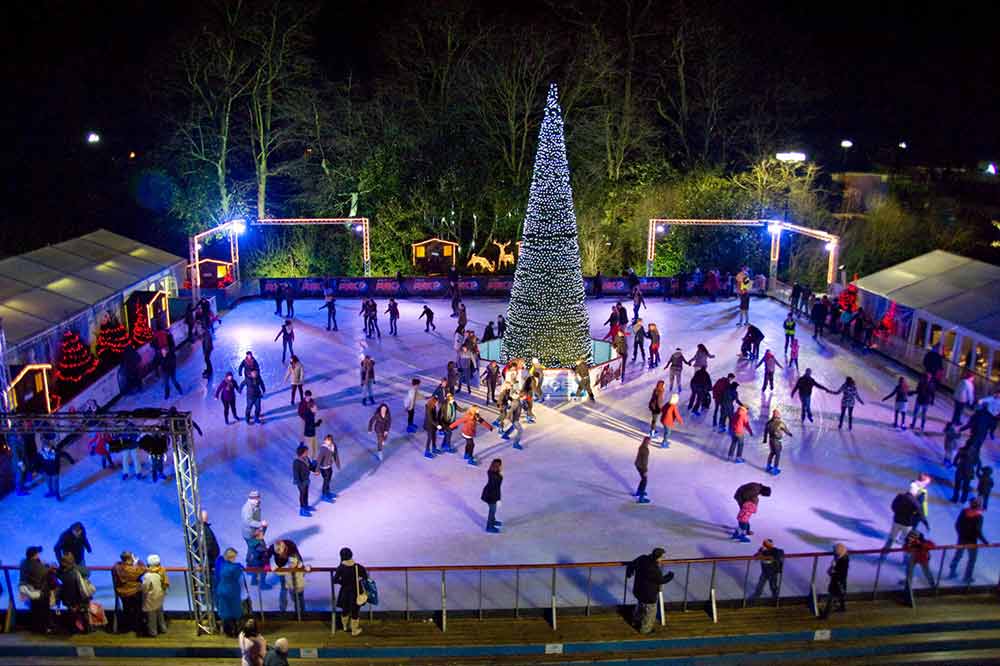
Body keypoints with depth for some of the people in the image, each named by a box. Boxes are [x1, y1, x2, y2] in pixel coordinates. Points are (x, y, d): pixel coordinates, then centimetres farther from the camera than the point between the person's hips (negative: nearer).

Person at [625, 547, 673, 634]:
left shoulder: (642, 559, -16)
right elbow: (661, 580, -17)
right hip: (648, 595, -7)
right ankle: (645, 629, 38)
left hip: (638, 590, 7)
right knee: (650, 612, 19)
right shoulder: (655, 571, -35)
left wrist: (629, 573, 22)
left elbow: (631, 564, 0)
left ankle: (636, 621, 56)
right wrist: (670, 576, 2)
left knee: (640, 606, 34)